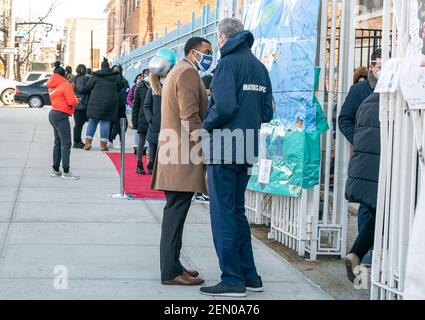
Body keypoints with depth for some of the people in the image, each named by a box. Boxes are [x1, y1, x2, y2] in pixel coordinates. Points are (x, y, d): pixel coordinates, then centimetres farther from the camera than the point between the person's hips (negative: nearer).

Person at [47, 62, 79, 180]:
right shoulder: (65, 85, -12)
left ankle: (56, 170, 19)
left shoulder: (52, 86, 13)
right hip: (61, 116, -9)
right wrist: (76, 100, 4)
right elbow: (72, 101, -17)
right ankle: (66, 172, -15)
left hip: (53, 113, 9)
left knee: (58, 143, 16)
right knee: (66, 144, -10)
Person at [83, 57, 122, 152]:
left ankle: (88, 141, 3)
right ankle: (103, 144, 1)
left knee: (92, 121, 9)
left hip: (96, 101, 0)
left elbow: (88, 88, 5)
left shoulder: (95, 76, 0)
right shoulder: (116, 76, 3)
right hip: (110, 103, 0)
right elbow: (119, 88, 14)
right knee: (105, 122, 3)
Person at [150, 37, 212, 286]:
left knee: (175, 212, 12)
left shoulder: (178, 71, 24)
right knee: (176, 212, -10)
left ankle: (172, 266, 17)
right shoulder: (189, 72, -9)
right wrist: (203, 147, -15)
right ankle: (171, 272, -9)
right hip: (184, 155, -11)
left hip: (175, 155, 11)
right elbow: (190, 117, -17)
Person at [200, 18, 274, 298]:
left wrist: (207, 125, -5)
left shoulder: (228, 63, -11)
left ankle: (233, 281, 1)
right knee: (237, 212, 17)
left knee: (223, 214, -1)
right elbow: (267, 112, 13)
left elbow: (224, 106, -22)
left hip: (224, 148, -8)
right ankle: (249, 275, 20)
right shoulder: (259, 67, 13)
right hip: (247, 149, 8)